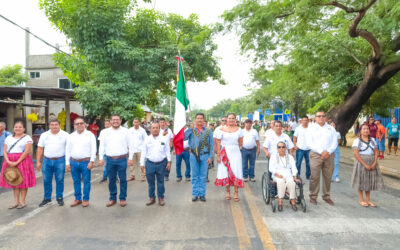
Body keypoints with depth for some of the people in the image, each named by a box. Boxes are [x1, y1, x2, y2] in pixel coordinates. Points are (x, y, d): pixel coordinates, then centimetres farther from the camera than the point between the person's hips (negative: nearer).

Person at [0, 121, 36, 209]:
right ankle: (16, 201, 16)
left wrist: (17, 162, -18)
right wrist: (8, 161, -9)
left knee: (23, 181, -2)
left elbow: (27, 151, -12)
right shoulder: (9, 138, 13)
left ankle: (23, 201, 8)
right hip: (10, 162, 5)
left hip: (22, 161, -5)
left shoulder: (27, 138, -3)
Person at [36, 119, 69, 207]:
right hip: (47, 161, 3)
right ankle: (47, 198, 23)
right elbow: (40, 149, 10)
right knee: (46, 180, 9)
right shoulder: (44, 135, 9)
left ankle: (59, 198, 17)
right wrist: (38, 162, 5)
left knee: (59, 180, 4)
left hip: (60, 161, -3)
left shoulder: (65, 135, 0)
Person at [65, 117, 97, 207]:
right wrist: (67, 163, 6)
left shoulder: (90, 135, 0)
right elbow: (67, 150, 12)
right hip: (73, 162, 3)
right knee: (76, 181, 11)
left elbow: (93, 149, -4)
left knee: (86, 181, 2)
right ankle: (77, 199, 23)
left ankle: (86, 199, 13)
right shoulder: (71, 136, 10)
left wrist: (92, 161, -11)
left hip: (86, 162, -3)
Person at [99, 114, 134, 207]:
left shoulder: (125, 131, 2)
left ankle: (122, 198, 17)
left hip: (122, 159, -2)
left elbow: (130, 145, 3)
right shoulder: (105, 132, 7)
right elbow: (102, 146, 9)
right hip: (110, 159, 2)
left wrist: (130, 158, -1)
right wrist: (101, 158, 3)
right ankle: (112, 198, 23)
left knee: (123, 180, 5)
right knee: (111, 180, 10)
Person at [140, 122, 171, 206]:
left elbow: (167, 151, 5)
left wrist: (169, 161, 1)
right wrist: (142, 163, 5)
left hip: (161, 163, -1)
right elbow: (143, 152, 7)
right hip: (150, 163, 1)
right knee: (150, 182, 7)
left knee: (160, 182, 8)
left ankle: (161, 198, 20)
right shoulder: (147, 139, 3)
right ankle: (152, 198, 21)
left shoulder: (164, 138, 1)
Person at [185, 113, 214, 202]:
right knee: (195, 176, 7)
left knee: (203, 176, 6)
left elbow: (211, 144, 5)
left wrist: (210, 157, -2)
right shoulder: (191, 130, 5)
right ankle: (195, 194, 17)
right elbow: (184, 137, -12)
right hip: (194, 155, 0)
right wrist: (190, 128, -14)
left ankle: (202, 194, 16)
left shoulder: (208, 131, 5)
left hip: (205, 155, 0)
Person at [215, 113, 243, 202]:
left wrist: (234, 147, 5)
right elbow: (218, 143, -2)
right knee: (225, 171, 3)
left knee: (236, 172, -3)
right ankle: (228, 192, 16)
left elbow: (240, 143, 11)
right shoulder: (222, 129, 0)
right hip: (225, 153, 0)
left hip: (235, 153, 0)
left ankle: (236, 193, 5)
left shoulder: (238, 130, 5)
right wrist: (218, 155, -7)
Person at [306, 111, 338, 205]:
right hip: (316, 155, -3)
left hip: (329, 155, 3)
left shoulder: (331, 128, 15)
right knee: (315, 177, -5)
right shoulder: (311, 128, 6)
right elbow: (309, 143, -4)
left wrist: (328, 152, -9)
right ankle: (313, 196, 5)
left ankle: (326, 196, 17)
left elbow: (335, 142, 8)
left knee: (328, 177, 5)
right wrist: (321, 151, -13)